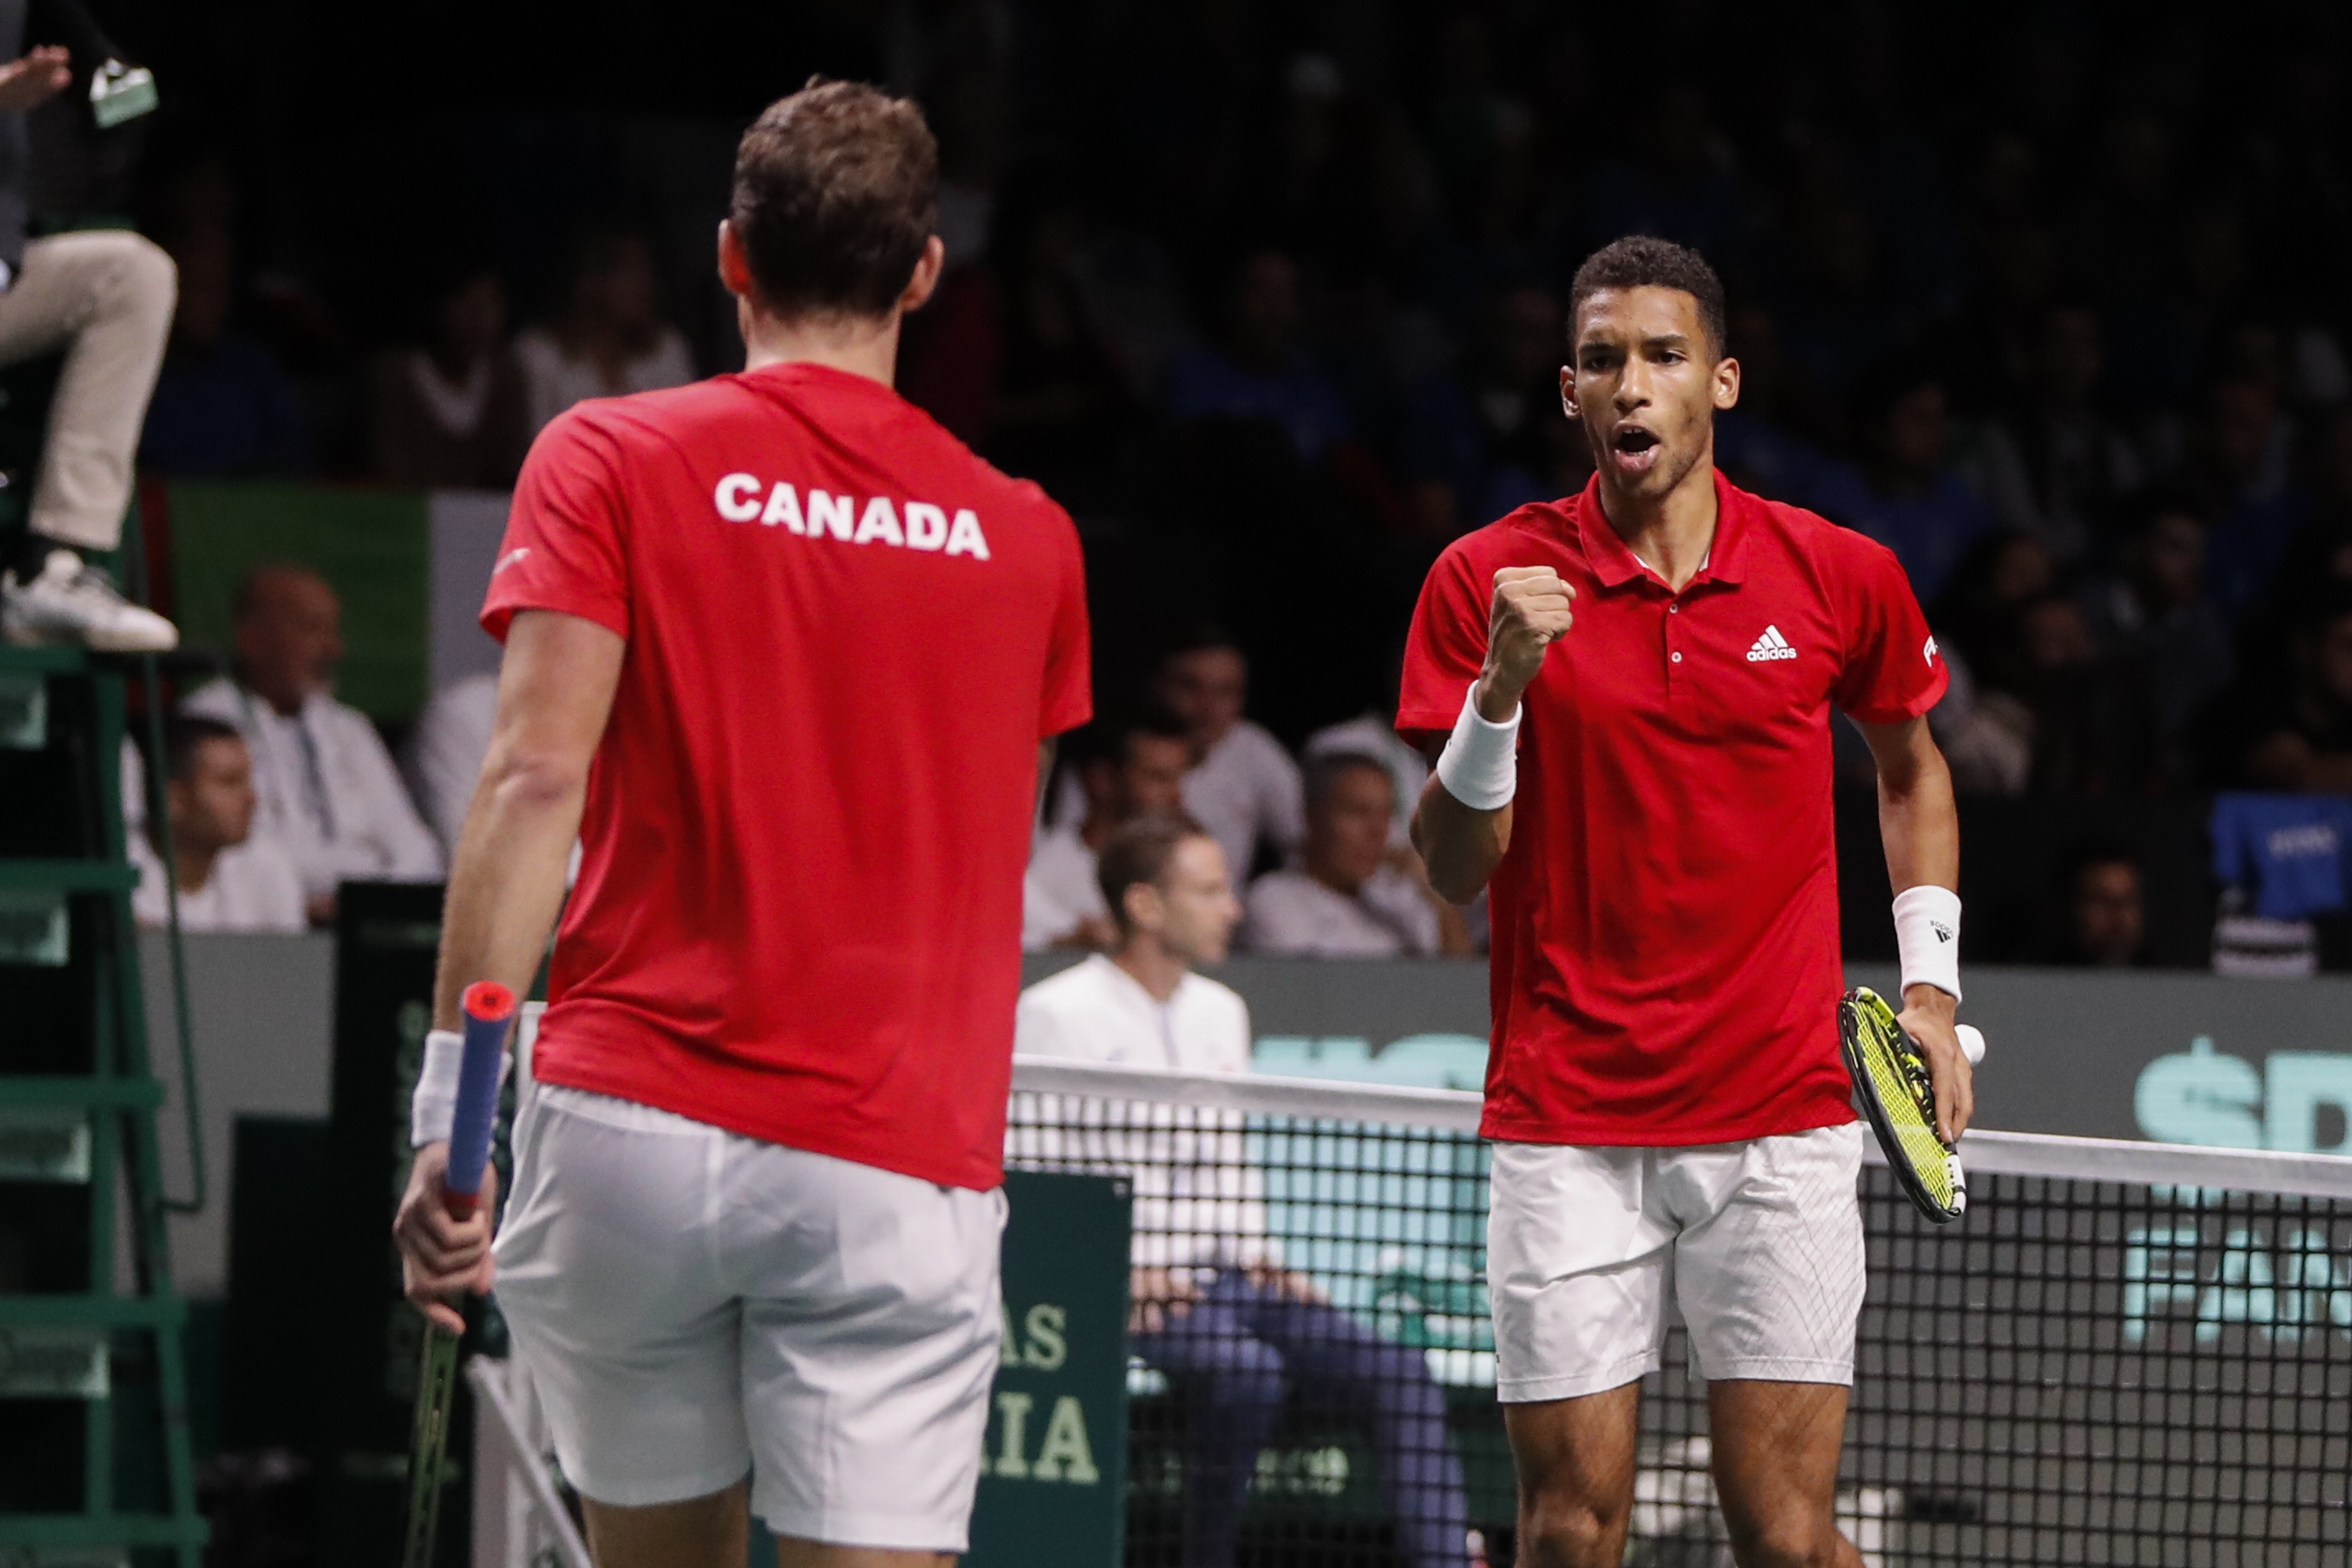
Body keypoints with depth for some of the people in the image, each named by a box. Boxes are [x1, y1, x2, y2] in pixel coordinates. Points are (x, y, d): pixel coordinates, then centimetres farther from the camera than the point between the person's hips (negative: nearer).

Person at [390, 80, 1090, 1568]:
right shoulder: (1026, 537, 10)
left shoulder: (608, 461, 2)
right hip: (899, 1167, 0)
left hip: (630, 1124, 0)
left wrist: (451, 1102, -12)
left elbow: (536, 776, -9)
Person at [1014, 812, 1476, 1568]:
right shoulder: (1057, 1013, -3)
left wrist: (1257, 1258, 7)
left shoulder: (1220, 1011, 20)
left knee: (1397, 1374, -14)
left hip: (1222, 1277, 7)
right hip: (1115, 1289, -7)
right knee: (1248, 1369, -35)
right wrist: (1123, 1267, -19)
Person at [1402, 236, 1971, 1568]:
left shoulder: (1841, 578, 2)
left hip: (1779, 1124, 0)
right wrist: (1501, 689, -19)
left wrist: (1931, 985, 12)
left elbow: (1912, 768, 22)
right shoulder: (1490, 583, -1)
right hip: (1567, 1131, 0)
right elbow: (1455, 869, -3)